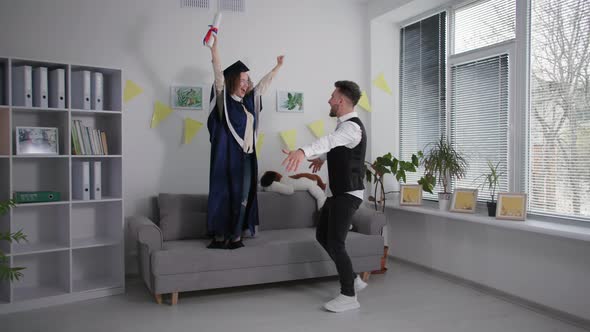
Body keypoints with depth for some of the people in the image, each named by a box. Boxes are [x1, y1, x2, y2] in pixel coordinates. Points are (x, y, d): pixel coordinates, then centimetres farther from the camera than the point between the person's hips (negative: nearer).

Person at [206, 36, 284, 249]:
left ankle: (235, 236, 14)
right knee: (223, 194, -2)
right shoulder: (224, 99, -2)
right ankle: (219, 236, 7)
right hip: (227, 155, -6)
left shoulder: (249, 100, 14)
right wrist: (214, 47, -23)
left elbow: (264, 82, 27)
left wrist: (278, 67, 37)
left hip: (246, 156, 6)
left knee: (242, 196, 6)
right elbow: (218, 73, -13)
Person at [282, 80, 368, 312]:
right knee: (322, 236, 14)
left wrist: (303, 151, -60)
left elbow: (331, 140, -43)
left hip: (348, 195, -10)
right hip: (337, 193, 10)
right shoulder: (344, 125, 11)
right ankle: (353, 280, 25)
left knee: (335, 243, -8)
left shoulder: (351, 127, -20)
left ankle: (349, 296, 7)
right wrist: (322, 158, 34)